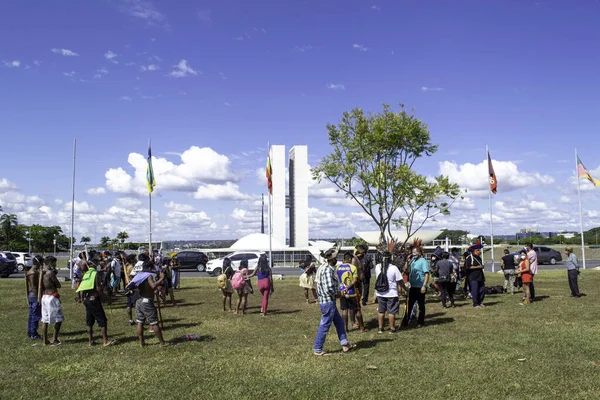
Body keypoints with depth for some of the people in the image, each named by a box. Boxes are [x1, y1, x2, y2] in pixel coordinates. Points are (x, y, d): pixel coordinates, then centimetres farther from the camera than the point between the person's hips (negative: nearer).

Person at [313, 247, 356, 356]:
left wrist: (337, 293, 9)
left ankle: (345, 345, 26)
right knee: (325, 326, -1)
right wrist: (337, 294, -11)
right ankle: (317, 349, 9)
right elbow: (329, 288, -30)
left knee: (339, 322, 18)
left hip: (329, 301, 11)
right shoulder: (328, 270, -22)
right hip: (328, 302, -11)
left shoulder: (324, 267, 10)